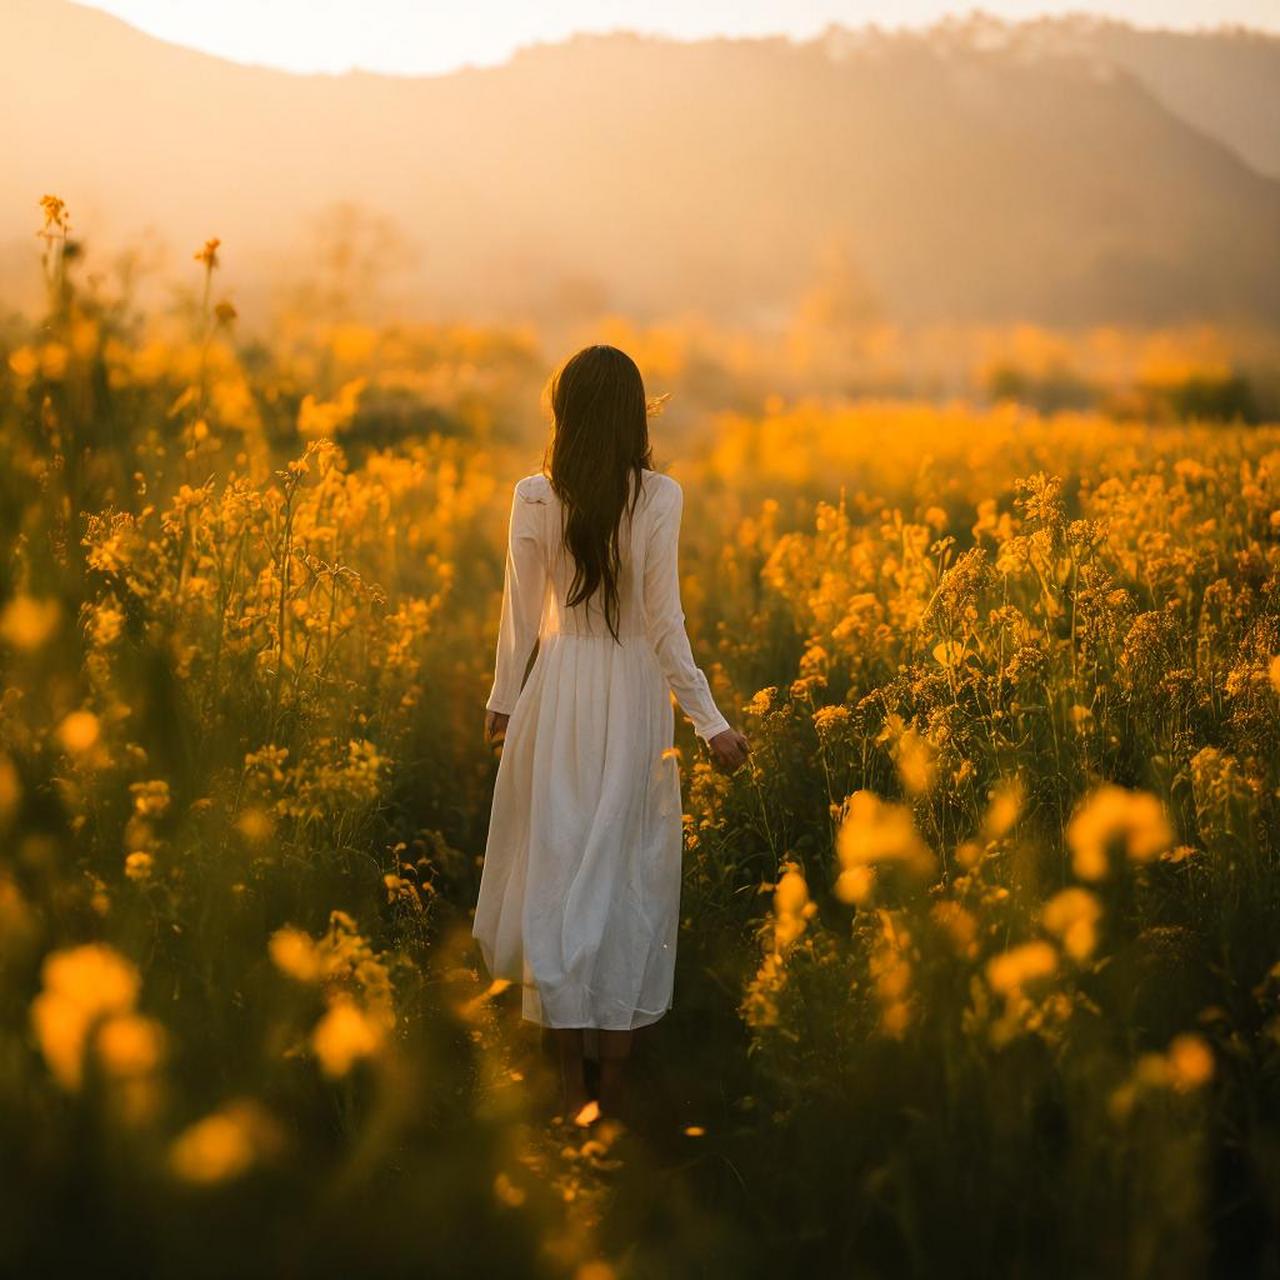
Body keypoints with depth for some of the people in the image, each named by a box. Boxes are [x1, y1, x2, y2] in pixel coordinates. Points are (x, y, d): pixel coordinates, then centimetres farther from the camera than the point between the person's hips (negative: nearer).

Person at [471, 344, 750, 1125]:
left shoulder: (535, 497, -6)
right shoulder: (660, 497, -9)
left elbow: (520, 613, -1)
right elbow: (664, 621, -10)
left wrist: (503, 699, 14)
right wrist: (711, 721, -4)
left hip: (557, 694, 1)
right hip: (634, 695, -1)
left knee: (556, 866, 10)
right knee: (626, 874, 8)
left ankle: (571, 1081, 13)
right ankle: (615, 1082, 12)